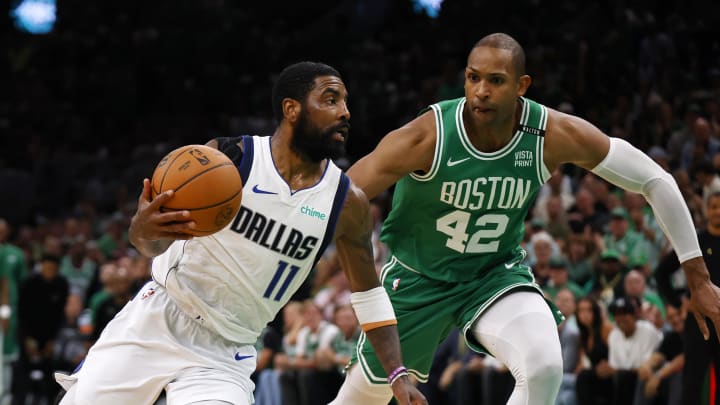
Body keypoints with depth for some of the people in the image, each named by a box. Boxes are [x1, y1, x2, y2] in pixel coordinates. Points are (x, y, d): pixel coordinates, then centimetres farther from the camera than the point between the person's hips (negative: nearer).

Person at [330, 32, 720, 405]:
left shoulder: (556, 135, -21)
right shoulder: (428, 137, -28)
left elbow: (656, 181, -11)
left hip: (497, 273, 1)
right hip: (417, 278, -1)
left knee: (544, 367, -27)